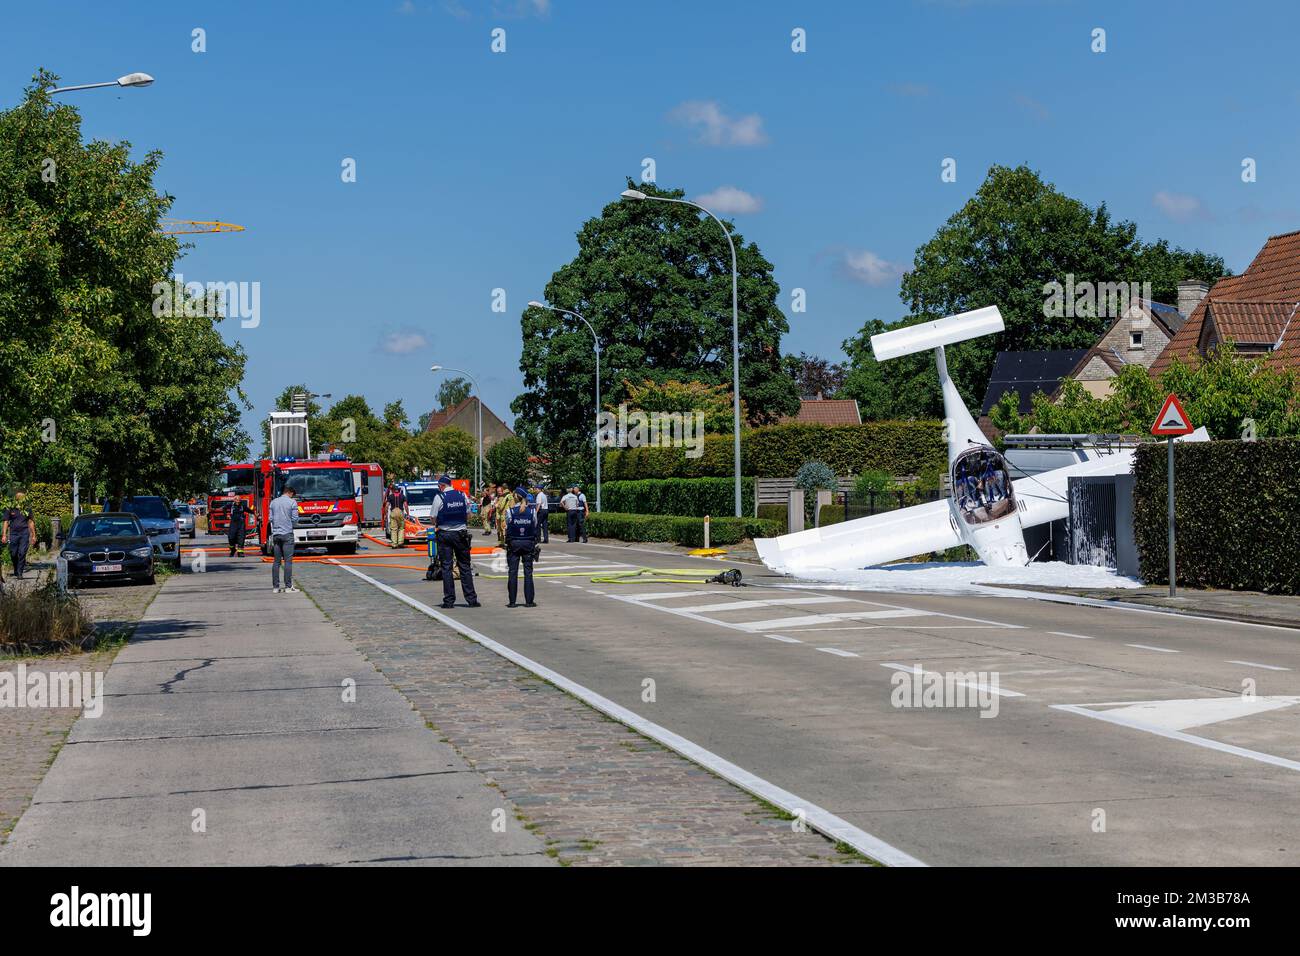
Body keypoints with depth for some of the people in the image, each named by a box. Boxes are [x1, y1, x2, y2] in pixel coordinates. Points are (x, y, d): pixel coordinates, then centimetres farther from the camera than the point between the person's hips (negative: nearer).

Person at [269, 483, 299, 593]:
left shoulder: (273, 502, 10)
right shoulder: (292, 502, -4)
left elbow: (271, 518, 11)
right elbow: (294, 519, -4)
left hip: (276, 534, 4)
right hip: (287, 534, -4)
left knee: (276, 561, 6)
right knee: (288, 561, -4)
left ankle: (275, 586, 6)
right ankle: (288, 586, -6)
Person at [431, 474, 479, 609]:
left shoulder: (439, 498, -7)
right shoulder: (462, 496, 4)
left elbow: (434, 518, -4)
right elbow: (468, 515, 9)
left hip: (445, 534, -3)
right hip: (461, 533, 3)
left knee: (446, 567, 2)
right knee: (465, 566, 8)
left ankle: (449, 601, 0)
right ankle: (471, 599, 6)